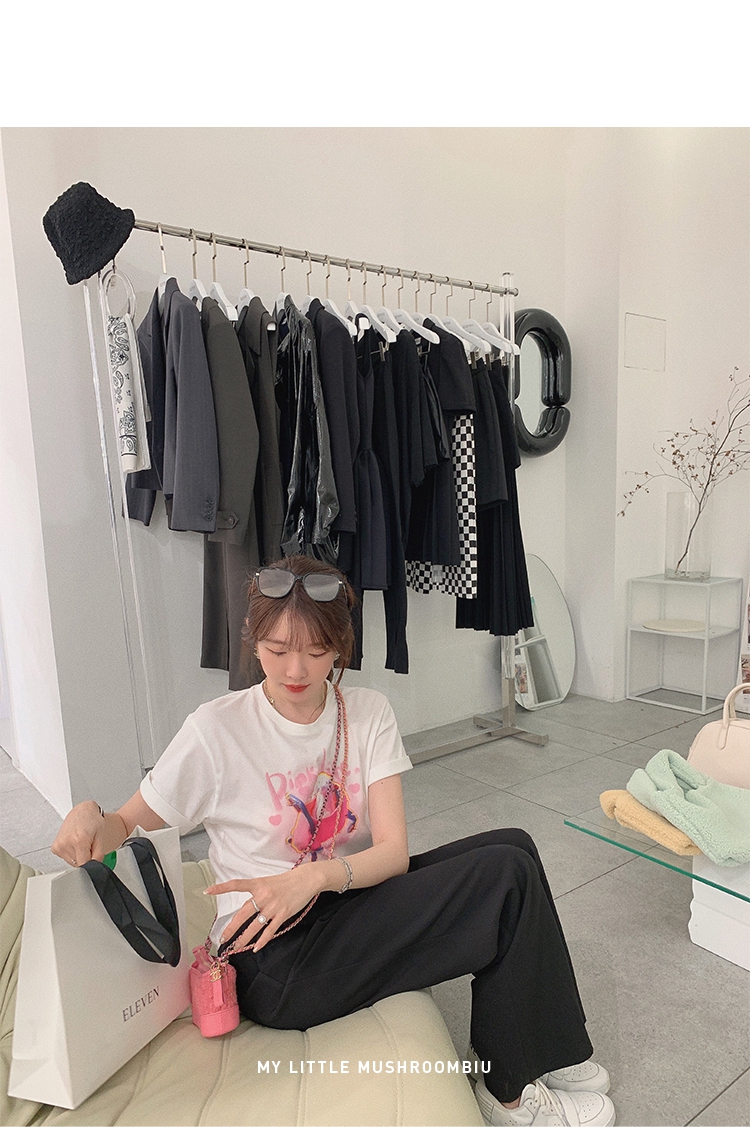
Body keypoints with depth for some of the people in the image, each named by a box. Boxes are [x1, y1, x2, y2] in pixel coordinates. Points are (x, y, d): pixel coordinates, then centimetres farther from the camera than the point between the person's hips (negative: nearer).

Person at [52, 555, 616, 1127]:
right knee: (504, 876, -18)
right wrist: (89, 820, -27)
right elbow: (127, 829, -3)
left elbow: (394, 851, -10)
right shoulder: (217, 730, -14)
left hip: (352, 902, 5)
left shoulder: (368, 711, -4)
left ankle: (550, 1055, 6)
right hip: (275, 962, -5)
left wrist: (316, 876, -29)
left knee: (511, 846, -11)